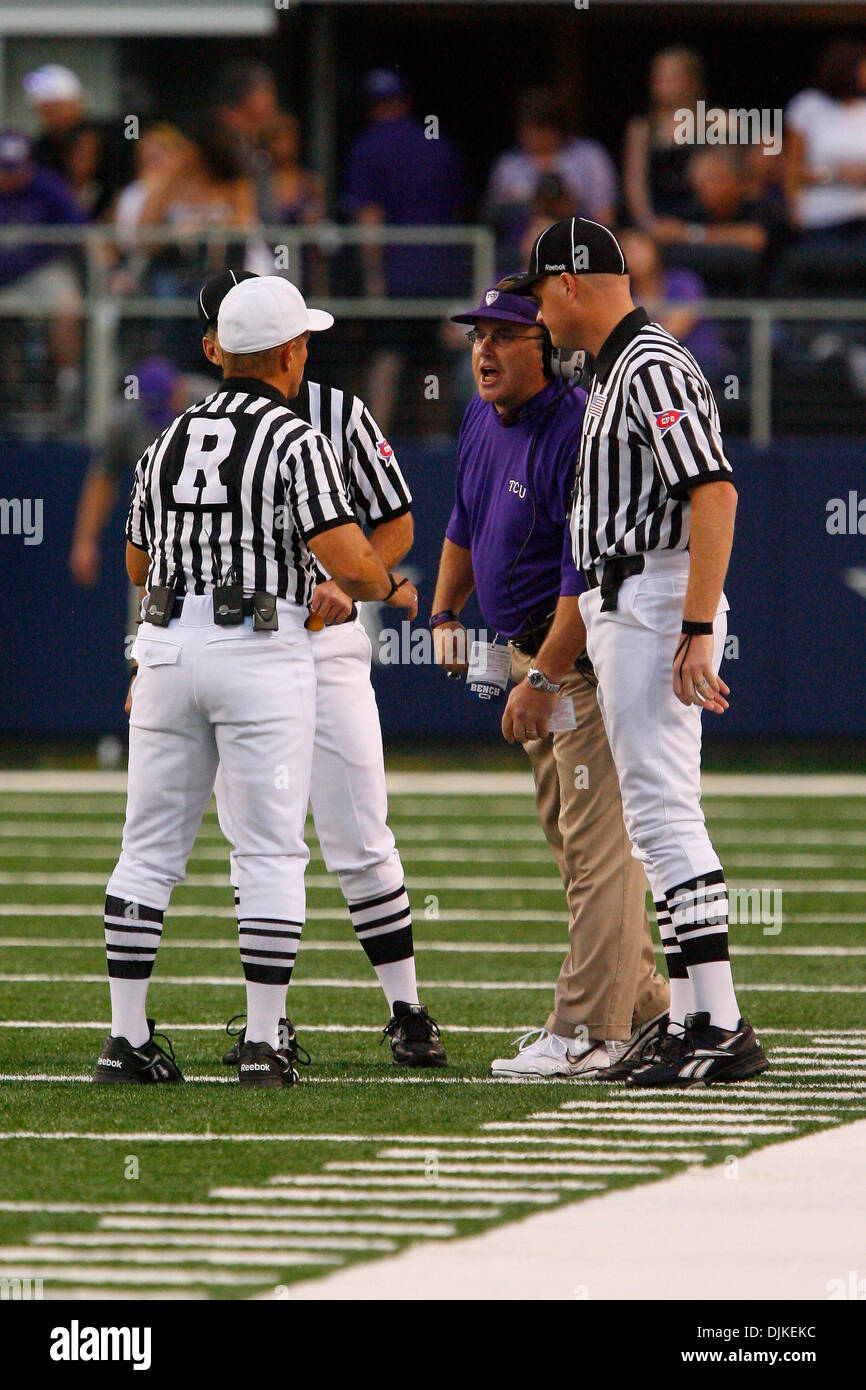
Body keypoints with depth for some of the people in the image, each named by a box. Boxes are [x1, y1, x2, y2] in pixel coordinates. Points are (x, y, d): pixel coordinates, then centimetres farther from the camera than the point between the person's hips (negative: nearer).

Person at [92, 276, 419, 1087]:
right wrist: (394, 589, 6)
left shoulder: (168, 441, 12)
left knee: (150, 850, 8)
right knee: (270, 853, -1)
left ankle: (127, 1038, 5)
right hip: (262, 650, -5)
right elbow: (345, 560, -15)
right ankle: (263, 1044, -4)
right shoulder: (295, 443, -7)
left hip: (168, 646, 5)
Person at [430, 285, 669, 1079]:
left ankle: (589, 1034, -14)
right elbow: (465, 523, 26)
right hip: (531, 651, 10)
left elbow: (588, 574, -25)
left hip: (586, 656, -10)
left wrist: (543, 680, -27)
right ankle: (642, 1006, 25)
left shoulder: (577, 433, -22)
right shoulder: (483, 420, 8)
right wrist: (446, 612, 16)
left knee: (596, 842, -11)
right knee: (570, 836, 16)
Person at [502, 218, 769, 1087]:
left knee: (663, 811, -15)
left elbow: (715, 495, -24)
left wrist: (697, 633, -29)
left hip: (655, 608, -11)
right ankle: (689, 1020, 14)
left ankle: (723, 1030, -18)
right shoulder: (615, 373, 18)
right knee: (656, 818, 11)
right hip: (619, 610, 11)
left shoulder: (654, 371, -14)